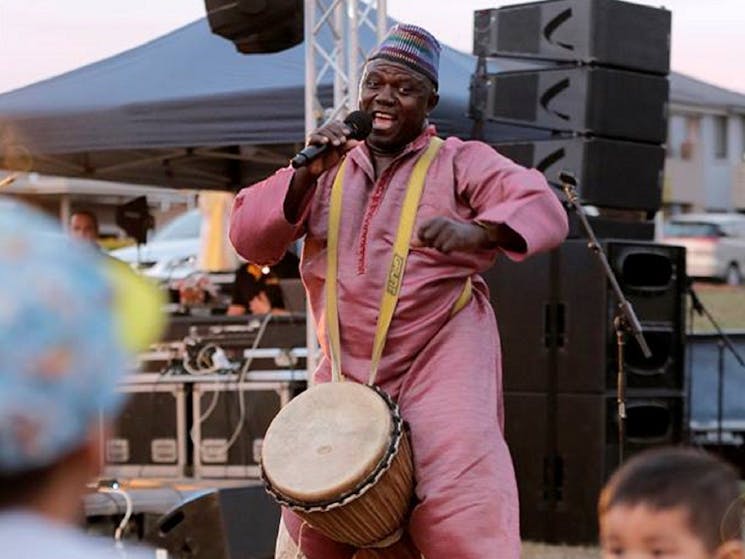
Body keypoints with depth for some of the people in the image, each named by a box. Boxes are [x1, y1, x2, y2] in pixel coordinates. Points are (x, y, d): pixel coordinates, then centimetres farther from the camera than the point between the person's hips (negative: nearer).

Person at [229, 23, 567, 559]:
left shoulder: (459, 163, 0)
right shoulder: (329, 171, 12)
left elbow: (544, 210, -15)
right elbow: (249, 238, 2)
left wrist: (476, 232, -35)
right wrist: (307, 175, -13)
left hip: (441, 368, -5)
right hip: (346, 377, 5)